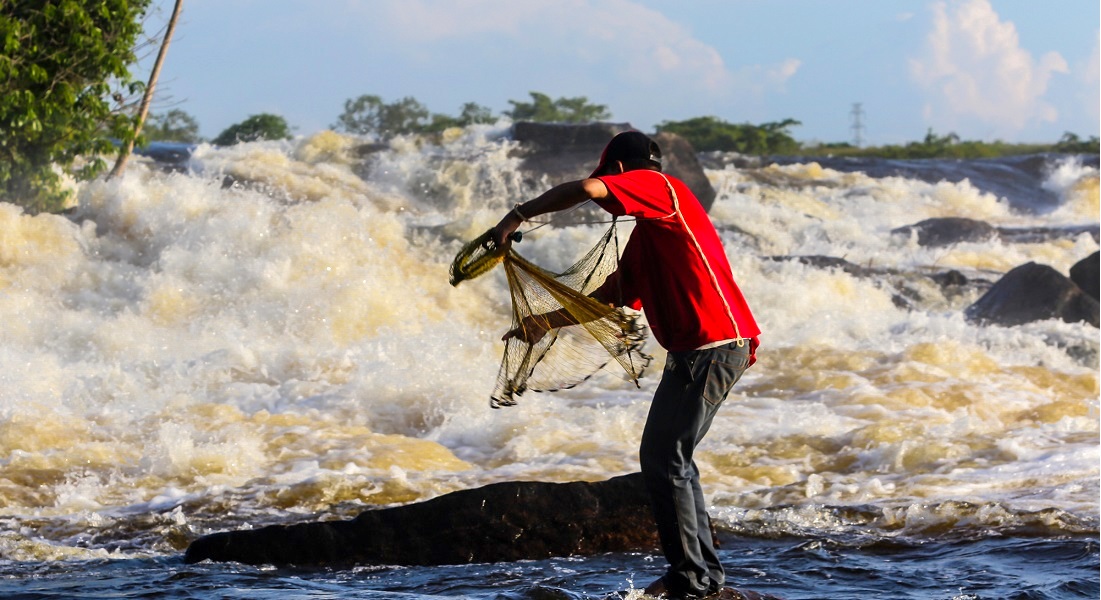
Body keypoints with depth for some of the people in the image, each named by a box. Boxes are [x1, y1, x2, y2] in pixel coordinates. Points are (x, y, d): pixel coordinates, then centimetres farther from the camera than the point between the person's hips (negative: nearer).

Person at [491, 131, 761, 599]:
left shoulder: (658, 186, -5)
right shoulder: (644, 235, 24)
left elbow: (587, 189, -22)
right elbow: (611, 296, 29)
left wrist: (519, 215, -14)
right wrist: (545, 324, 29)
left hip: (711, 345, -10)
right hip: (698, 347, 10)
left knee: (663, 459, -6)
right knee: (670, 459, 16)